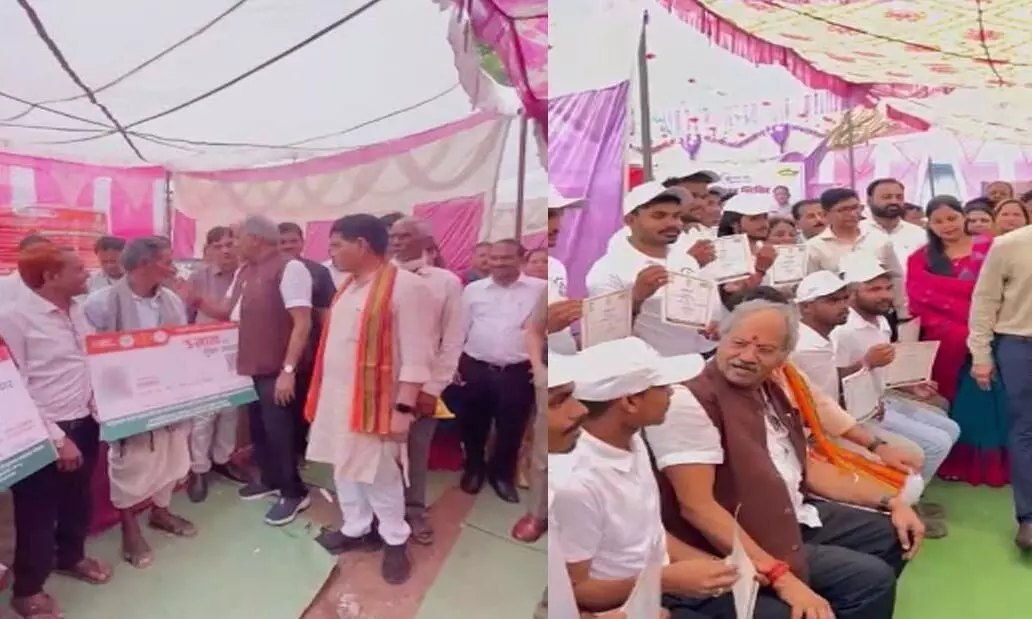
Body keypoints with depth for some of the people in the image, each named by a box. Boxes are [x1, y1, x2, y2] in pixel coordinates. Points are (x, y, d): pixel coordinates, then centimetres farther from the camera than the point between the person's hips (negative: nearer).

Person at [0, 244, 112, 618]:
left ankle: (71, 557, 46)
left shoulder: (77, 311, 6)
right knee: (38, 511, 9)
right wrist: (56, 437, -17)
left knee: (78, 498, 22)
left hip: (84, 424, 7)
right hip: (43, 435, -7)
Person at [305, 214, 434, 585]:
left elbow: (417, 355, -20)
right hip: (336, 399, 8)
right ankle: (357, 530, 34)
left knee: (379, 475, 3)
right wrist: (319, 394, 18)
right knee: (344, 468, 16)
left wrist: (404, 408, -22)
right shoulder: (348, 287, 11)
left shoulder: (406, 286, -17)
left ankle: (395, 541, 22)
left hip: (373, 402, -8)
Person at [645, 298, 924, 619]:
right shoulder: (689, 400, -25)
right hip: (747, 540, -10)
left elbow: (804, 468, 15)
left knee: (893, 535, 20)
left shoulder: (770, 390, 5)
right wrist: (781, 576, -32)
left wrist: (889, 502, 9)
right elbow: (697, 506, -29)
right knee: (870, 577, -14)